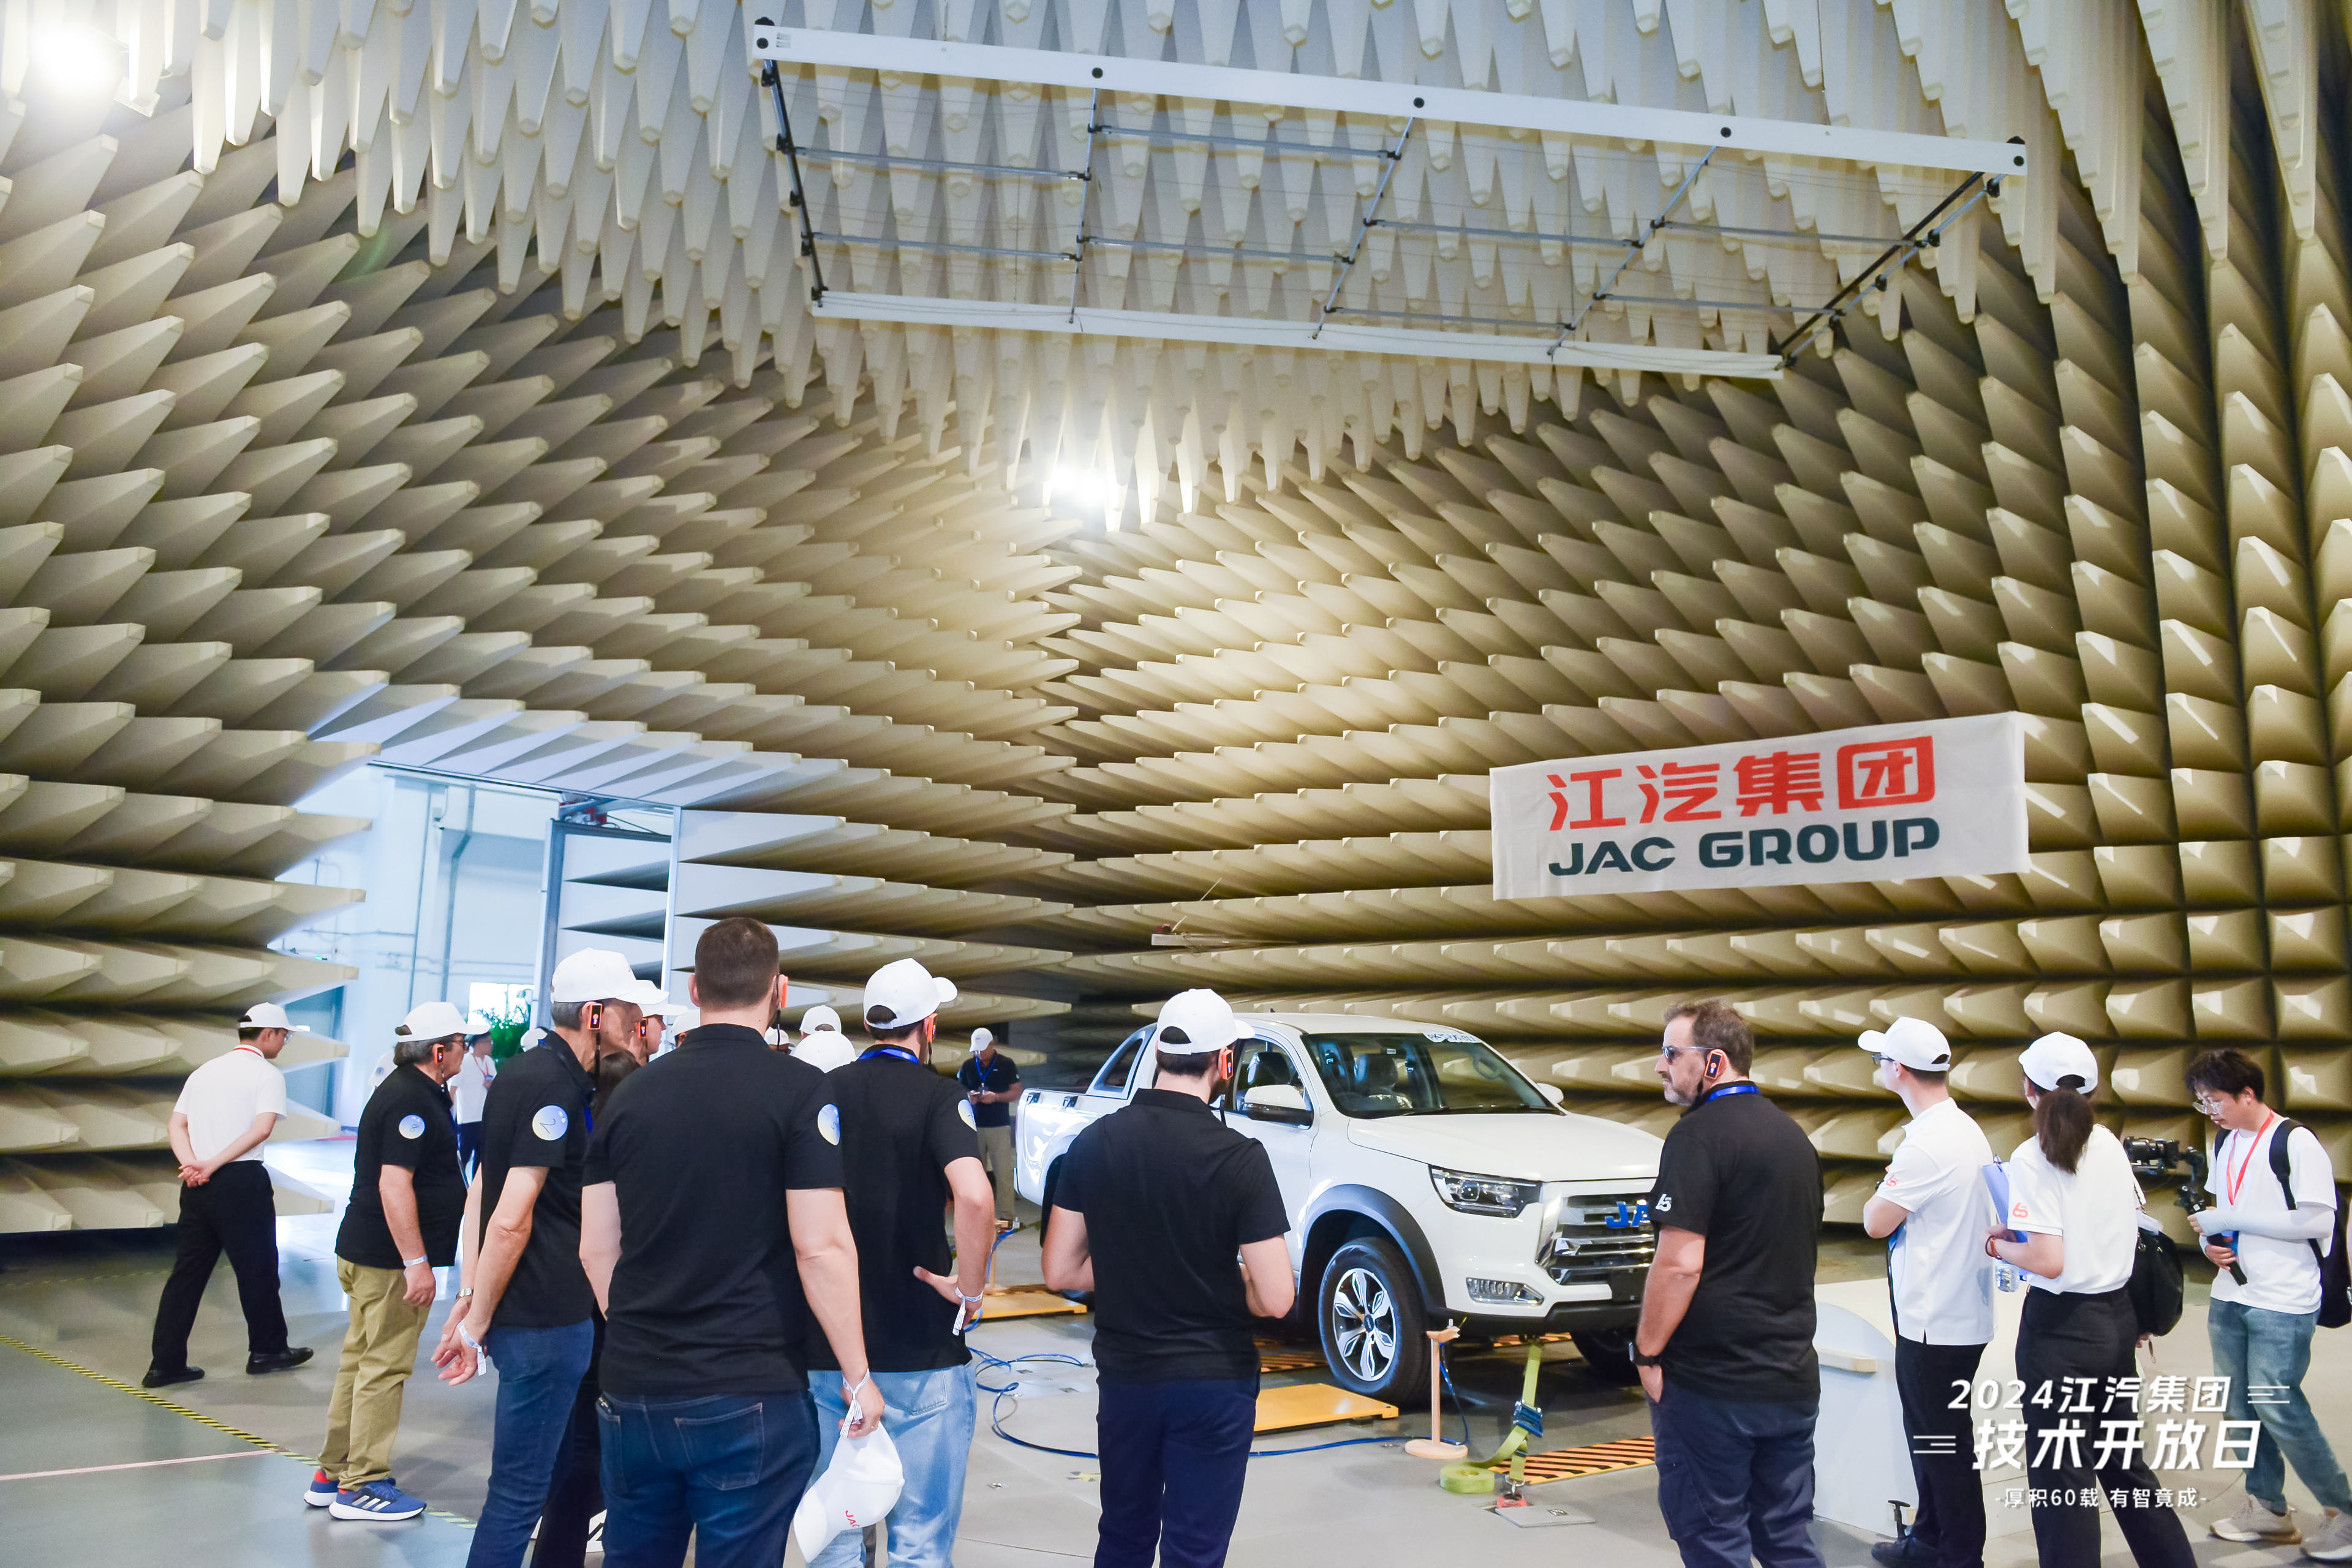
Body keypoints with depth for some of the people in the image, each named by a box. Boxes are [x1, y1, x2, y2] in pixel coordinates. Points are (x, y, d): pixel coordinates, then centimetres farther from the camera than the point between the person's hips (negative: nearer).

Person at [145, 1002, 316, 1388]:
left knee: (189, 1270, 10)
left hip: (198, 1183, 7)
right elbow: (262, 1128, -18)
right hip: (242, 1182, -6)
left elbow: (177, 1124, 10)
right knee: (257, 1267, 7)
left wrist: (191, 1163, -3)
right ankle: (267, 1350, 20)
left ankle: (166, 1363, 10)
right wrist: (214, 1164, -15)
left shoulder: (205, 1071, 16)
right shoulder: (267, 1074, -5)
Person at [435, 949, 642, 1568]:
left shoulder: (523, 1072, 12)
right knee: (520, 1488, 1)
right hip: (546, 1317, -10)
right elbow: (511, 1220, -22)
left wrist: (471, 1298, 14)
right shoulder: (556, 1087, -19)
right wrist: (476, 1322, -13)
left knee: (562, 1468, 19)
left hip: (542, 1310, 10)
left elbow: (482, 1190, 15)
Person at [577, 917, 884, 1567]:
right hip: (748, 1397, -4)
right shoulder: (798, 1091, -11)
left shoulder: (631, 1093, 4)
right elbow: (822, 1248, -15)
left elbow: (596, 1248, 8)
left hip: (634, 1391, 5)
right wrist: (857, 1378, -6)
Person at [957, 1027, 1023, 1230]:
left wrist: (996, 1097, -13)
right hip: (974, 1126, 3)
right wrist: (968, 1097, -5)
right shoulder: (968, 1065, 10)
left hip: (999, 1126, -3)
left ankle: (1006, 1216, -4)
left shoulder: (1006, 1064, 1)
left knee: (1003, 1173, -6)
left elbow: (1016, 1093, 3)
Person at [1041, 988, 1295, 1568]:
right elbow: (1275, 1298, -18)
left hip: (1123, 1373, 4)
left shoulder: (1094, 1143, -5)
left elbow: (1061, 1271, 0)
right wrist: (1221, 1288, 3)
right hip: (1213, 1379, -4)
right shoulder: (1238, 1157, -18)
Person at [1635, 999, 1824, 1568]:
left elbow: (1680, 1265, -22)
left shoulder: (1699, 1135, -17)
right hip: (1791, 1378, 8)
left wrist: (1648, 1351, -11)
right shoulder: (1792, 1135, 11)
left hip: (1710, 1380, -8)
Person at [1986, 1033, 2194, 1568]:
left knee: (2060, 1475, 3)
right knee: (2122, 1461, 21)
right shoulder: (2110, 1145, 4)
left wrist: (1997, 1244, -4)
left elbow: (2047, 1261, -22)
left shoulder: (2033, 1158, -17)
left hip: (2062, 1327, -7)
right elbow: (2132, 1231, 14)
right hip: (2118, 1317, 7)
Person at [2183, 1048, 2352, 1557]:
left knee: (2277, 1408, -5)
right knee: (2240, 1407, 11)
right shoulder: (2224, 1144, 11)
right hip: (2229, 1298, 7)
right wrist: (2211, 1242, 2)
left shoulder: (2295, 1142, -13)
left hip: (2282, 1304, -7)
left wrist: (2233, 1220, -19)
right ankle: (2267, 1510, 25)